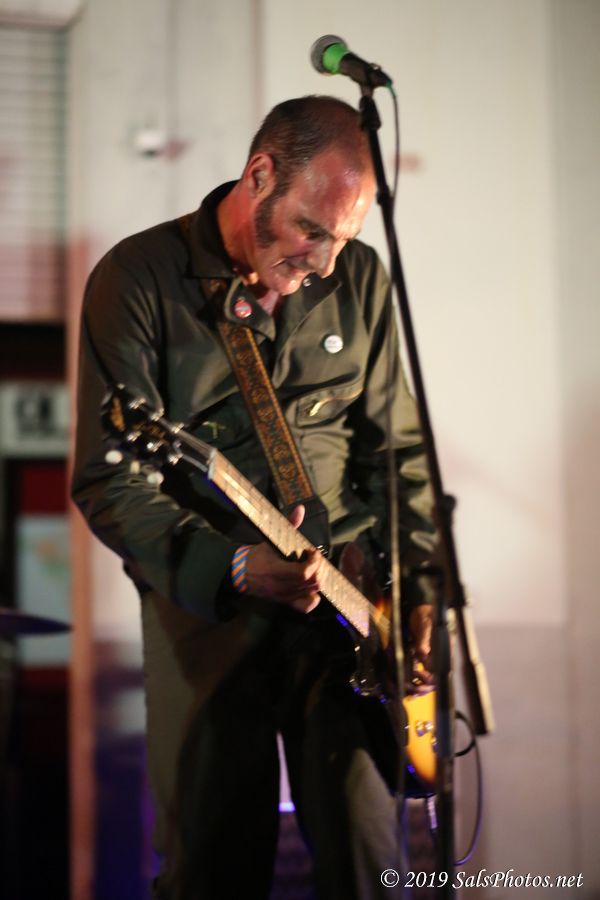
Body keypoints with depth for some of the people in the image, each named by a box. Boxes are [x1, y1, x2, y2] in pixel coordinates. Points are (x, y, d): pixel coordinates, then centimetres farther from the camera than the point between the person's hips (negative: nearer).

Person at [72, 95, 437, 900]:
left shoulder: (357, 276, 5)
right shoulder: (138, 279, -7)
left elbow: (398, 448, 12)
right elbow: (108, 481, -12)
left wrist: (416, 588, 3)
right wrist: (229, 566, -25)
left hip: (344, 593, 3)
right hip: (202, 603, -2)